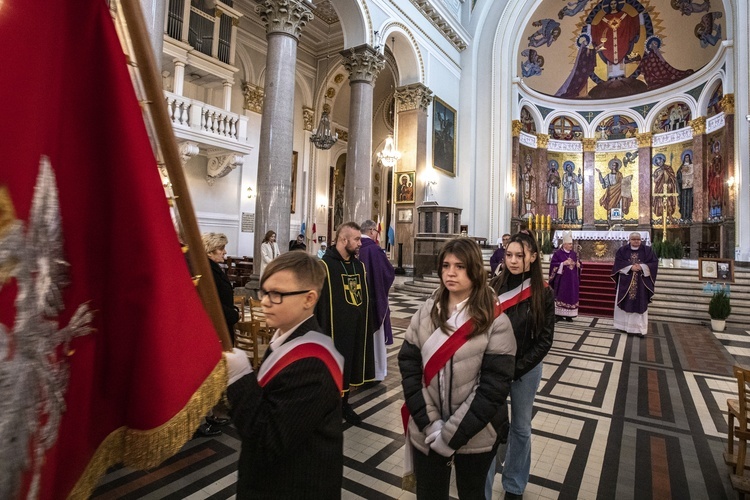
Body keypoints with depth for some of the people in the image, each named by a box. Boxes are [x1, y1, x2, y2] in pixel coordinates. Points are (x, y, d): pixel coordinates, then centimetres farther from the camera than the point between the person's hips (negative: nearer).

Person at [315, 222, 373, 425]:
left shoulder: (359, 265, 8)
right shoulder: (324, 265, -15)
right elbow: (317, 303, -15)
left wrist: (365, 325, 13)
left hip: (356, 330, 7)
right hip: (333, 329, -6)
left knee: (349, 367, 18)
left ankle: (344, 404, 37)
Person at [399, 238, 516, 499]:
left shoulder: (495, 322, -13)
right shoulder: (426, 312, -3)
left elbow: (495, 385, -16)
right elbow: (408, 364, -5)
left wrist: (453, 434, -16)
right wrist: (430, 423, -14)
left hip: (475, 436, -2)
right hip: (427, 433, 2)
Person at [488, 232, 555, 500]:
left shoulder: (543, 293, -8)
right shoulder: (495, 287, -8)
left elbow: (545, 339, -6)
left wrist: (516, 369, -12)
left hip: (526, 370, 0)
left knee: (521, 428, 17)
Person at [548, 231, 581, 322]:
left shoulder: (574, 253, 9)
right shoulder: (558, 253, -8)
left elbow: (578, 263, 18)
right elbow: (553, 264, -11)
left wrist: (578, 264, -4)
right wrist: (563, 263, -19)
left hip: (572, 280, 5)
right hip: (562, 279, -5)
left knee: (571, 296, 5)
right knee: (560, 296, -3)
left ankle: (568, 315, 11)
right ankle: (558, 314, 2)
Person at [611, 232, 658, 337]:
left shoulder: (647, 250, 3)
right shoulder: (622, 250, 2)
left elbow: (654, 263, -2)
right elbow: (618, 262, -6)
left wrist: (641, 267, -16)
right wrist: (630, 267, -18)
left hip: (640, 283, 0)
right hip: (625, 282, 0)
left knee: (639, 305, 1)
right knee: (626, 304, 6)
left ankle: (639, 329, 4)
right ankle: (625, 325, 18)